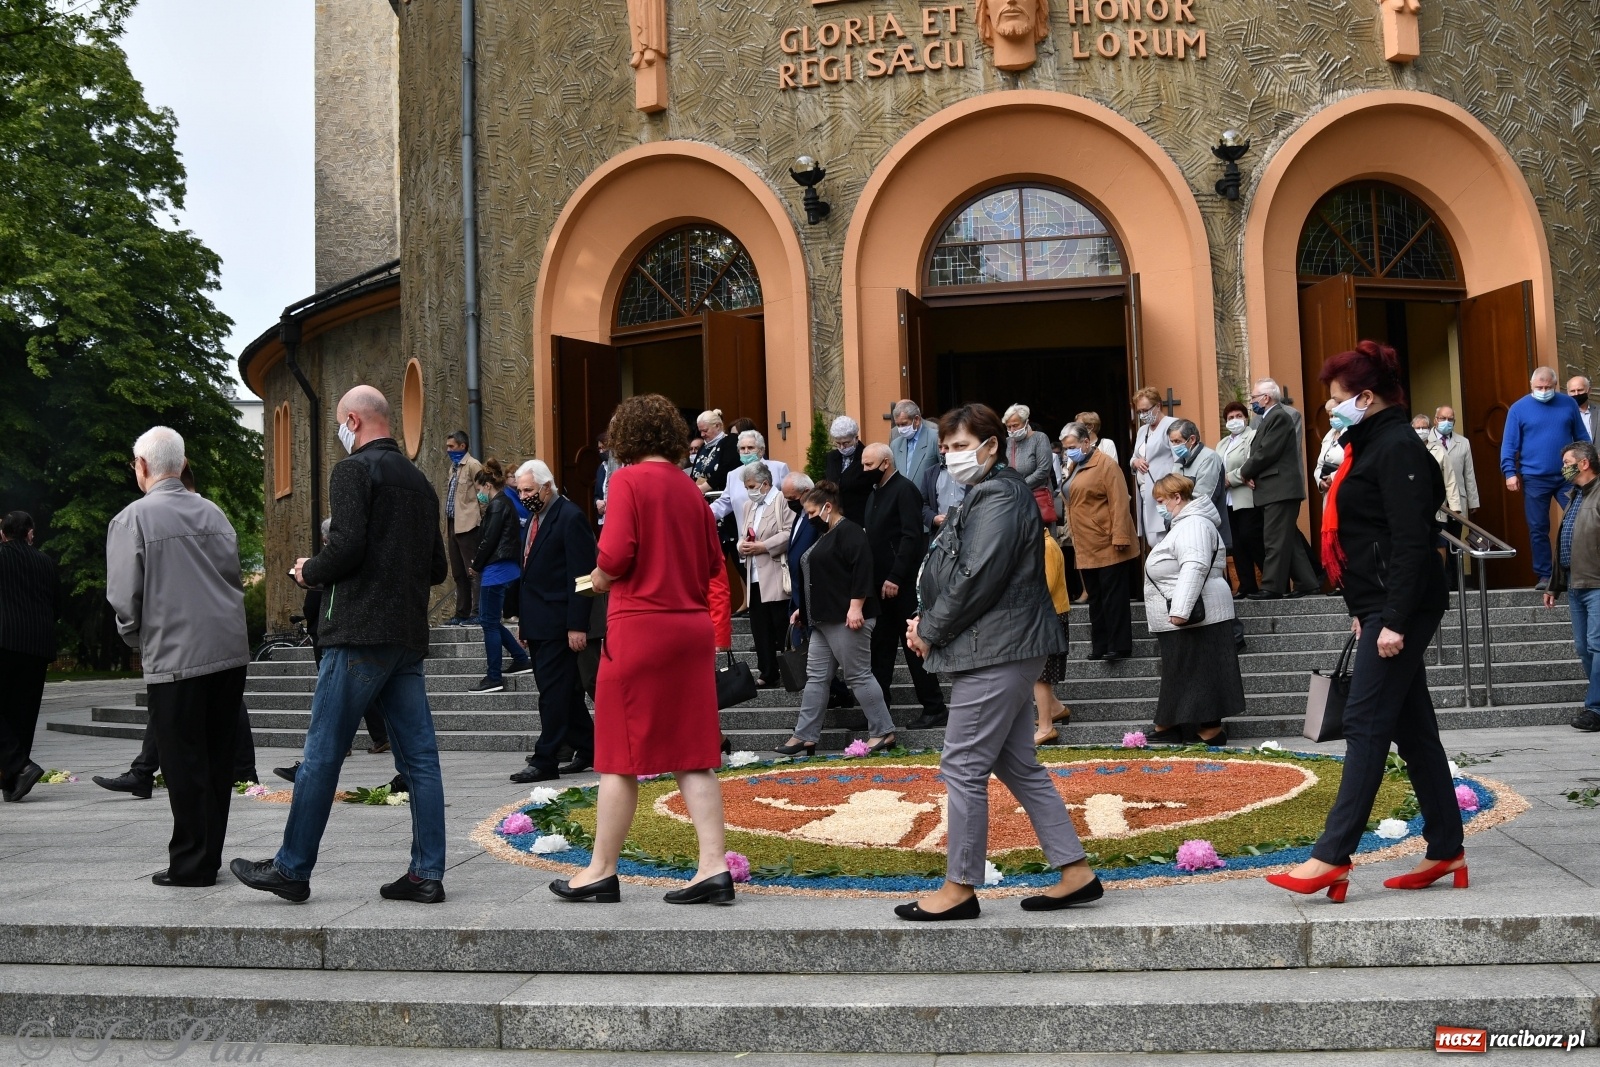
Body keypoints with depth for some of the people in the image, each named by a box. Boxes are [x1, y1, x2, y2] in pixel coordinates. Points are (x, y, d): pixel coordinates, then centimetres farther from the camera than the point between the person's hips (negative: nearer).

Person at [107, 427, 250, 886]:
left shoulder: (132, 519, -6)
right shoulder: (212, 512, 8)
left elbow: (124, 599, -6)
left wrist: (137, 640, 12)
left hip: (175, 656, -5)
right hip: (230, 650, 5)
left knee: (184, 763, 4)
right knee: (218, 758, 11)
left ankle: (191, 863, 10)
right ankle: (209, 856, 20)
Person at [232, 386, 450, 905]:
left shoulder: (353, 470, -7)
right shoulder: (420, 481, 16)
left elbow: (346, 547, -18)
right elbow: (438, 568, 18)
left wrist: (309, 571, 0)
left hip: (359, 635, -7)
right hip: (409, 636, 8)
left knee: (322, 754, 2)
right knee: (419, 757, 5)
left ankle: (292, 869, 11)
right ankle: (427, 874, 7)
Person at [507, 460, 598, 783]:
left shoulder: (570, 517, -11)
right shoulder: (534, 518, 16)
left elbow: (581, 576, -15)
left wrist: (577, 625, -19)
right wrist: (523, 620, 17)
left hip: (557, 625, -9)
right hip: (536, 624, 9)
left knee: (554, 692, -6)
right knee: (565, 692, 14)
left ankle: (545, 761, -2)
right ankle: (588, 750, 23)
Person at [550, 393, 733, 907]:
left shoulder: (629, 480, -7)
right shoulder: (691, 489, 10)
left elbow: (615, 556, -16)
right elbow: (713, 563, 12)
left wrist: (600, 576, 3)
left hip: (640, 628, -6)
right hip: (692, 628, 6)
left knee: (621, 756, 3)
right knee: (692, 754, 7)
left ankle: (601, 872, 13)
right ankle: (713, 868, 4)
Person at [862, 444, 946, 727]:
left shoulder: (904, 490, -10)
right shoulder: (875, 493, 16)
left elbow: (911, 537, -18)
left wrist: (895, 578, -21)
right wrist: (873, 580, 9)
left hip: (901, 584, -8)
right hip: (880, 583, 8)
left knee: (914, 646, -3)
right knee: (880, 648, 9)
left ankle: (934, 708, 5)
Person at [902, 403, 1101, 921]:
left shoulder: (999, 496, -13)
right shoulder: (986, 494, 19)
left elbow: (976, 578, -21)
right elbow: (951, 571, 19)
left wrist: (930, 630, -11)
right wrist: (927, 622, 5)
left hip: (996, 650, -11)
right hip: (1004, 649, 11)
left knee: (963, 767, -5)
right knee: (1018, 766, 13)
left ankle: (959, 888, 5)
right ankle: (1076, 872, 17)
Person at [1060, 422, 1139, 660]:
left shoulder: (1104, 464, -11)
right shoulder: (1074, 467, 14)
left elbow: (1119, 502, -17)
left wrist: (1120, 537, -22)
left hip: (1108, 547, -8)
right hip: (1086, 548, 8)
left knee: (1114, 598, -2)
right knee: (1095, 598, 12)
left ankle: (1119, 645, 3)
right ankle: (1100, 645, 18)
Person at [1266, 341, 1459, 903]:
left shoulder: (1397, 448, -14)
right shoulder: (1370, 444, 17)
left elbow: (1411, 541, -20)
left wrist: (1394, 620, -23)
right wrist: (1366, 609, 22)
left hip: (1402, 607, -10)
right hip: (1383, 605, 10)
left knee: (1366, 724, -10)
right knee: (1412, 728, 12)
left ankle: (1332, 856, -9)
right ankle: (1446, 852, 18)